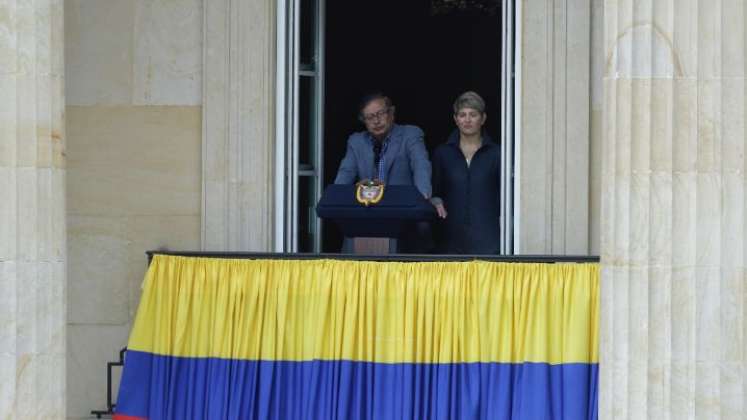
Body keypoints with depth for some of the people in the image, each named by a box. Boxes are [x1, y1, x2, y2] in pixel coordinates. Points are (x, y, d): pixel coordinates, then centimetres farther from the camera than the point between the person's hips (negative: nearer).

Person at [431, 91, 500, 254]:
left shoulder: (495, 153, 6)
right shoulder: (442, 153, 11)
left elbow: (503, 195, 7)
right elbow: (434, 192, 14)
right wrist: (435, 201, -7)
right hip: (451, 238, 2)